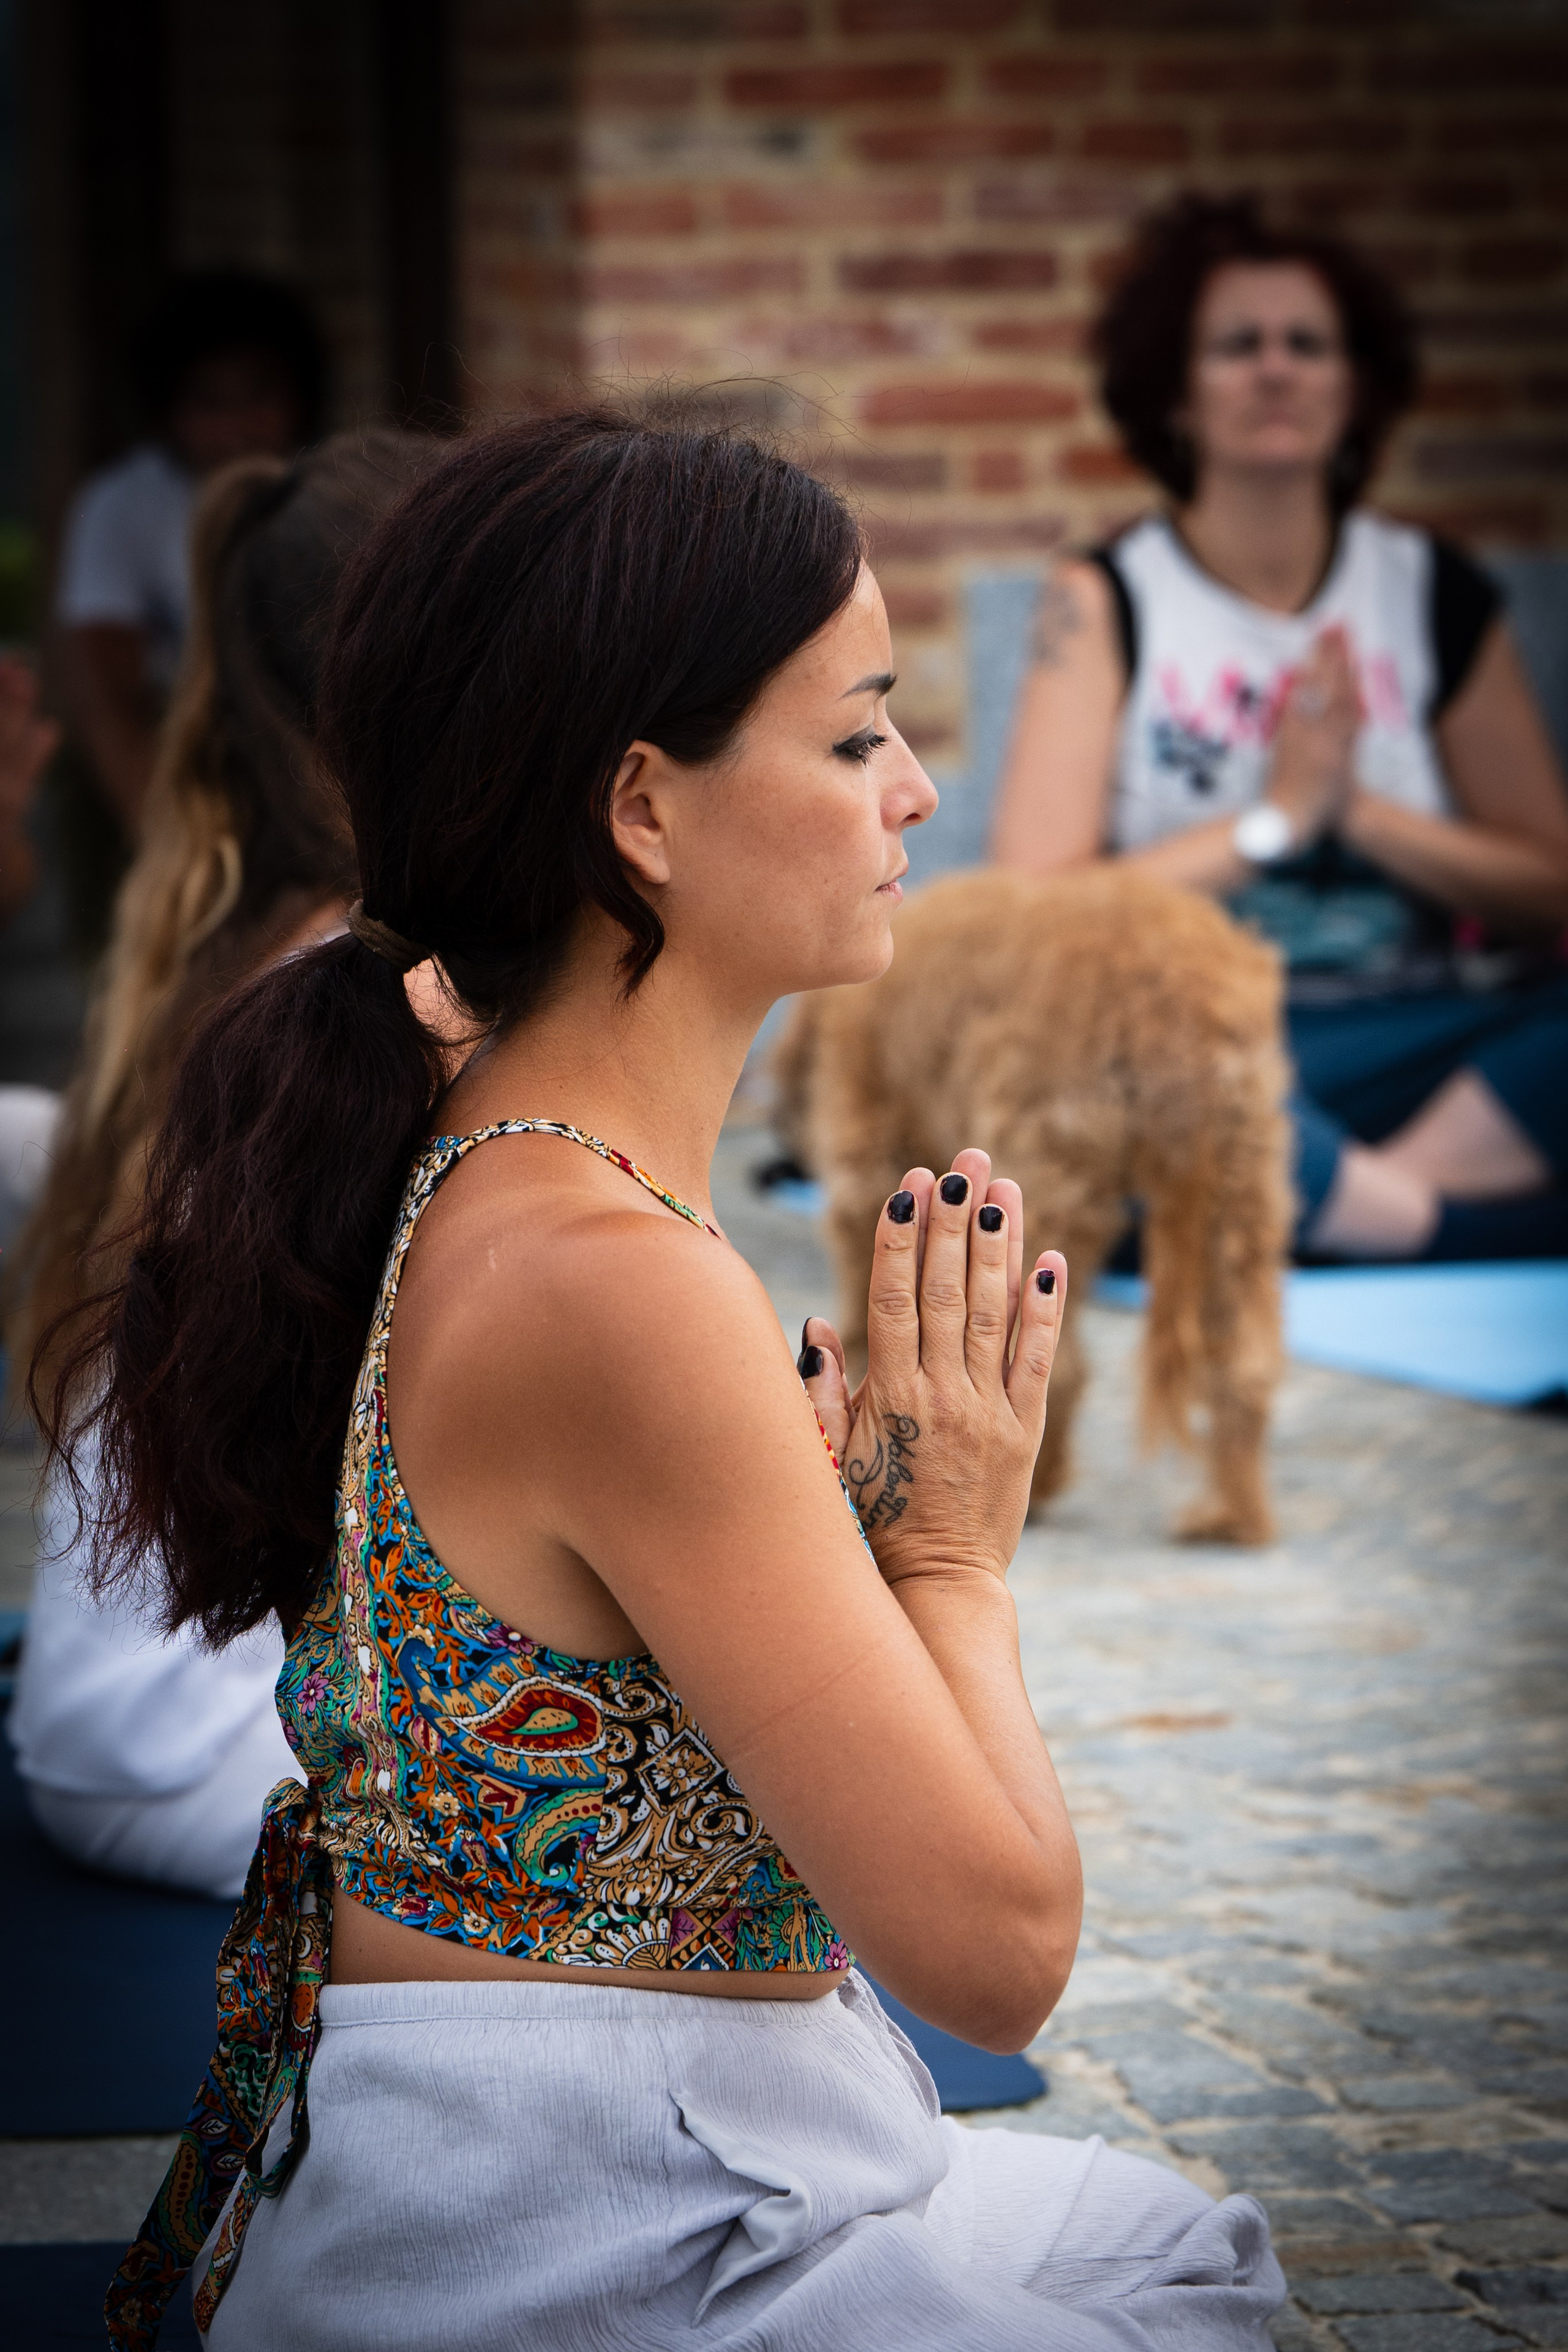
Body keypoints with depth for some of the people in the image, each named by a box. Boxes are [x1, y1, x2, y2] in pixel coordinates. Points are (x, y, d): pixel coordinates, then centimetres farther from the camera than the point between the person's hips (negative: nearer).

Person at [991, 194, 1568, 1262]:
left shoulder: (1436, 592, 11)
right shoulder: (1106, 603, 3)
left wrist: (1359, 811, -6)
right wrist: (1274, 820, -10)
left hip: (1418, 1040, 2)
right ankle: (1474, 1220, -27)